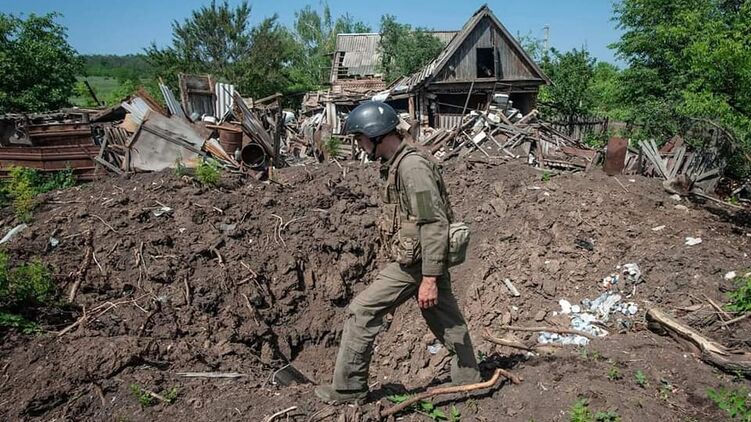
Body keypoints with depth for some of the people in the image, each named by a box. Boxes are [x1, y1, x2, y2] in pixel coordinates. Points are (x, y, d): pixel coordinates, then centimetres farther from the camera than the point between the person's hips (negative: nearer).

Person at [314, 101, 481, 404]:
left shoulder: (412, 166, -19)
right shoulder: (398, 164, 12)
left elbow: (435, 224, -23)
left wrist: (429, 278, -23)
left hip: (414, 264, -10)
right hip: (423, 262, 10)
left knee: (361, 313, -2)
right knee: (448, 323, 16)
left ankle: (348, 388, 11)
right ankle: (469, 381, 30)